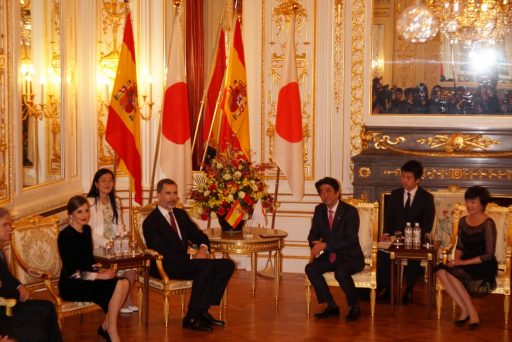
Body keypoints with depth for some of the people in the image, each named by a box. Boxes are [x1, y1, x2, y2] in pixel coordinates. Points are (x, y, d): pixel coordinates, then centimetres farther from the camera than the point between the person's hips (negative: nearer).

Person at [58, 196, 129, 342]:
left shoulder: (87, 230, 9)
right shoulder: (65, 235, -15)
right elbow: (72, 271, -18)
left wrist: (99, 270, -3)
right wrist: (99, 276, -19)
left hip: (86, 279, 7)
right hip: (72, 284, -7)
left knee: (124, 283, -17)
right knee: (117, 286, -24)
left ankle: (106, 326, -5)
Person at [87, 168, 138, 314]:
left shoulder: (116, 201, 17)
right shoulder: (90, 202, -4)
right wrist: (106, 243, -22)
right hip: (98, 247, -5)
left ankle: (125, 300, -8)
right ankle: (125, 301, -8)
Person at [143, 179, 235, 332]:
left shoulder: (181, 214, 17)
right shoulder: (151, 222, -7)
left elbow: (198, 235, 20)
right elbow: (160, 253, -16)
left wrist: (203, 247, -5)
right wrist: (189, 259, -21)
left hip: (183, 262, 8)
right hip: (165, 267, -8)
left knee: (227, 265, -9)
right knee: (206, 266, -32)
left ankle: (202, 310, -8)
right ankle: (191, 318, -24)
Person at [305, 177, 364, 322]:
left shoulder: (350, 211, -13)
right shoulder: (319, 210, 5)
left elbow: (350, 240, -20)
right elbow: (313, 234, 10)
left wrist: (325, 245, -27)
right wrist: (315, 246, -15)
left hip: (350, 257, -5)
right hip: (329, 255, 6)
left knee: (341, 272, -36)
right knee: (310, 268, -22)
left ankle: (354, 307, -10)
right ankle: (331, 306, -10)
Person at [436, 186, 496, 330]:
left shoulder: (488, 224, -11)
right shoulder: (463, 221, 10)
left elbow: (489, 254, -14)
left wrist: (464, 262, -19)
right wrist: (457, 259, -6)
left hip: (483, 266, -6)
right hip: (466, 263, 6)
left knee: (452, 273, -30)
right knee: (441, 271, -23)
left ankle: (470, 311, -17)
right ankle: (464, 310, -17)